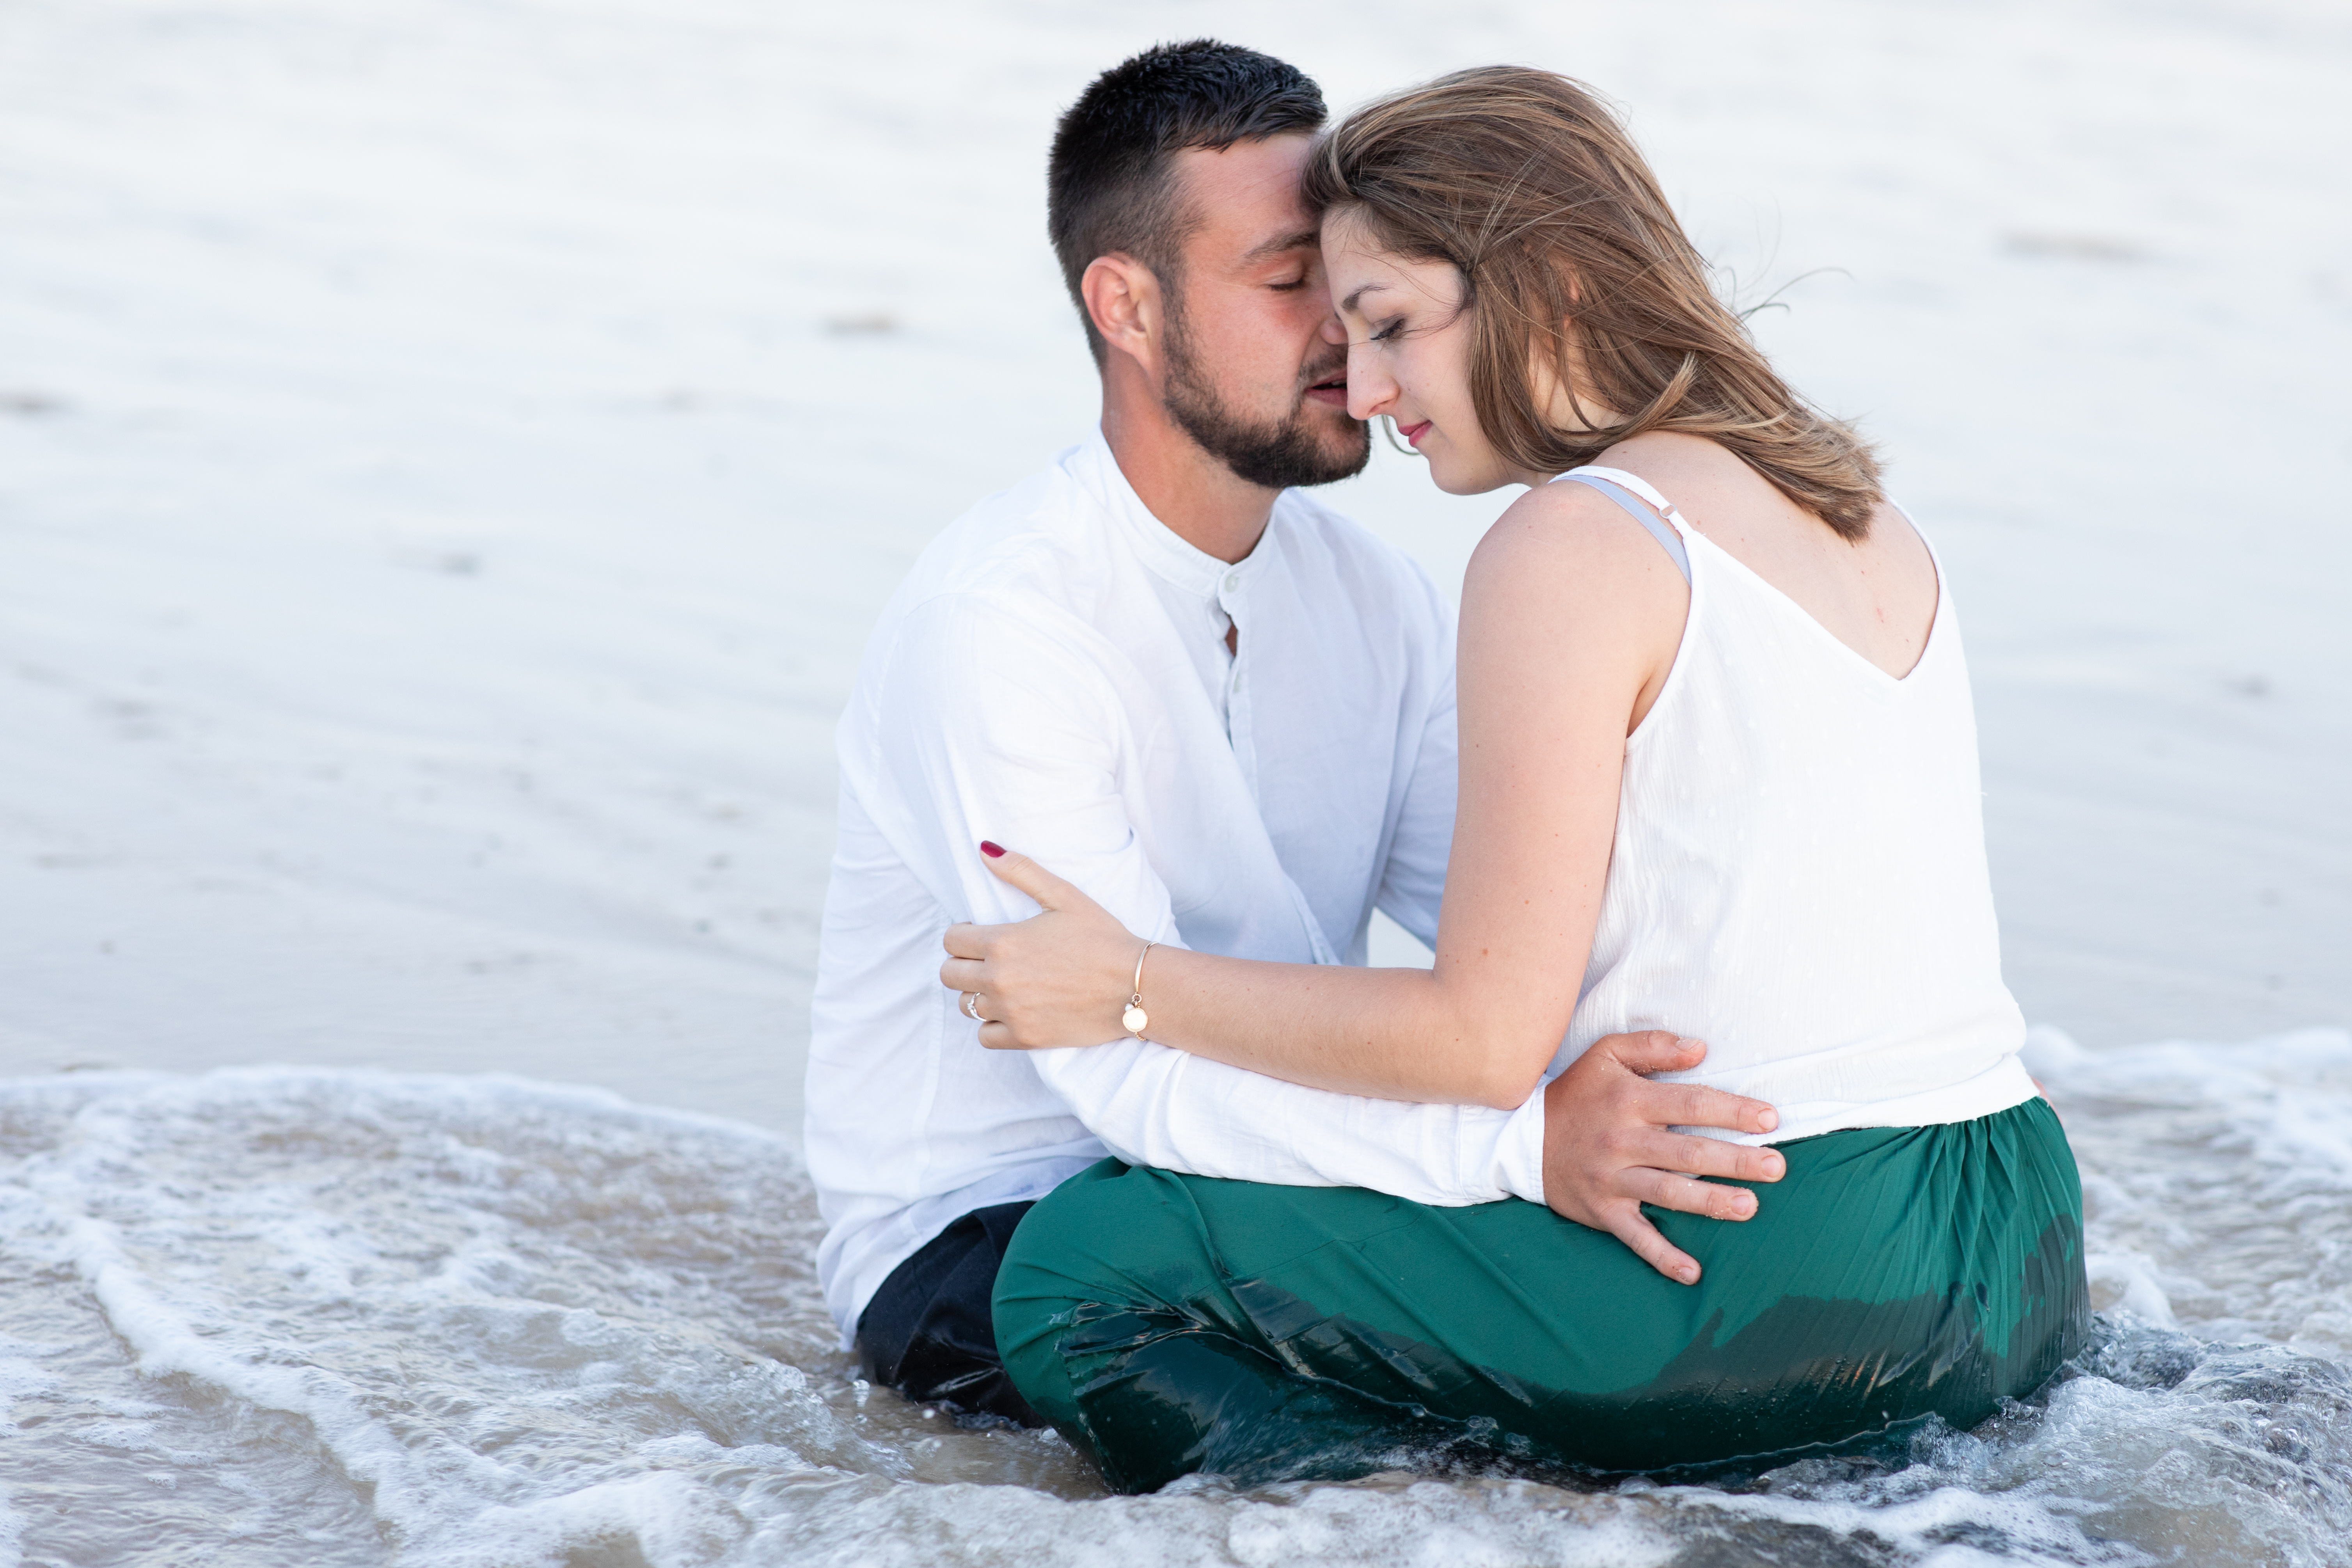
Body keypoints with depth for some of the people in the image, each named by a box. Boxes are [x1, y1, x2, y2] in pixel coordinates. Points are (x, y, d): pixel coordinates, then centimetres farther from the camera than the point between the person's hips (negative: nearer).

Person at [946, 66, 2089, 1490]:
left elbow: (1488, 1036, -12)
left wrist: (1133, 989, -2)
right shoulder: (1866, 517, 15)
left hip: (1777, 1288, -9)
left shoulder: (1575, 548, -11)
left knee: (1084, 1267, -4)